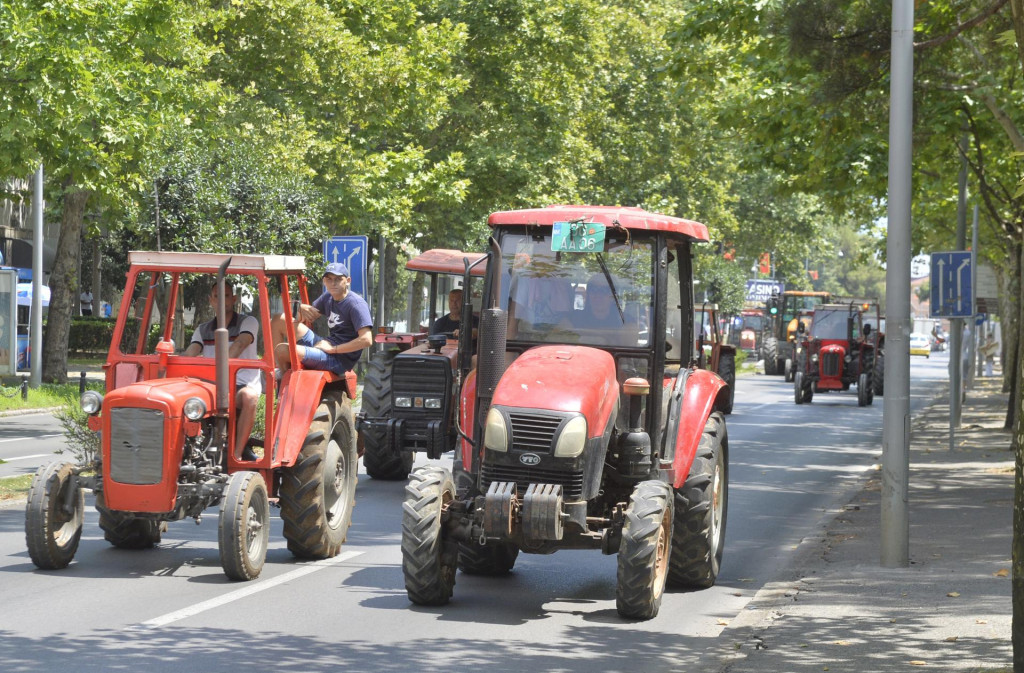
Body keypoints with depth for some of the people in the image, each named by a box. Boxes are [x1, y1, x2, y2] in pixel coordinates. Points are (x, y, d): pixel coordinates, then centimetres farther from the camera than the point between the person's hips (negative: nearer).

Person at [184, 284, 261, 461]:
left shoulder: (248, 322, 3)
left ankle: (236, 453, -35)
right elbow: (189, 354, 0)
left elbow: (239, 345, -17)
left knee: (248, 397, -40)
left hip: (244, 384, -4)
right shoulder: (203, 330, 16)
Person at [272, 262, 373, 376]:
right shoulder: (327, 298, 11)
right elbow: (301, 320, 22)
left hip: (338, 360, -9)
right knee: (279, 320, 10)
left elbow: (366, 340, -25)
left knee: (283, 350, -23)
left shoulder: (356, 304, -15)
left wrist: (332, 349, -21)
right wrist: (302, 309, -4)